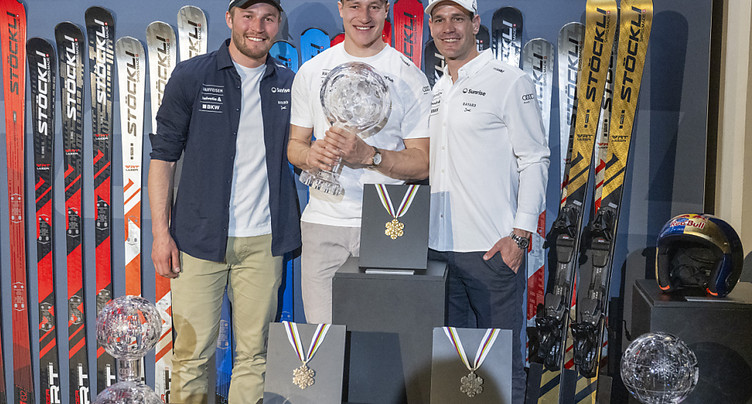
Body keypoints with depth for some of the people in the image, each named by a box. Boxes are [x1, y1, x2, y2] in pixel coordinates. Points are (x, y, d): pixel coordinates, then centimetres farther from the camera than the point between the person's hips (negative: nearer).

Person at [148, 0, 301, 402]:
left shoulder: (290, 84, 8)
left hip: (263, 239, 2)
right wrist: (160, 231, -5)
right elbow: (163, 155, 1)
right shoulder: (191, 76, 1)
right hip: (200, 237, -2)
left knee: (253, 353, 9)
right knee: (193, 351, 3)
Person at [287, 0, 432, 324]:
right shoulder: (311, 72, 11)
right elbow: (295, 145, 15)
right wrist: (310, 155, -9)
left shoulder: (409, 77, 2)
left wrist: (368, 155, -19)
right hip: (323, 223, 2)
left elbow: (421, 163, -2)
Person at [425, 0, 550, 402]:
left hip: (493, 248, -6)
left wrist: (520, 234, -14)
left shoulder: (509, 82, -4)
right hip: (437, 247, 6)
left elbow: (535, 160, -7)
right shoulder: (435, 89, 16)